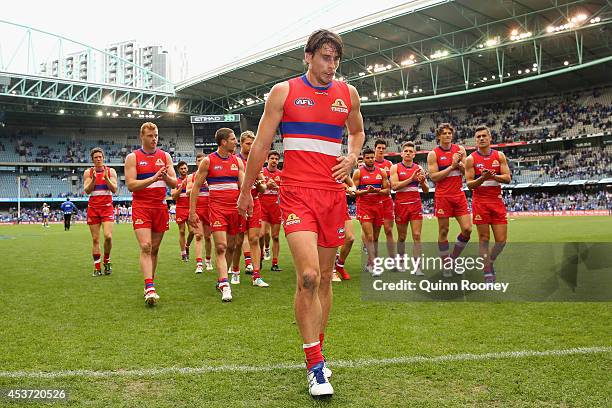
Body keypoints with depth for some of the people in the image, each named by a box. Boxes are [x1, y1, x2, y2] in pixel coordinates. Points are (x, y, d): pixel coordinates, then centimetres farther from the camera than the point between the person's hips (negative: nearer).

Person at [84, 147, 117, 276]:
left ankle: (107, 261, 8)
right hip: (93, 207, 1)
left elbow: (114, 190, -3)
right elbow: (87, 191, -3)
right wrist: (93, 179, -17)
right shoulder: (88, 172, 7)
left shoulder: (111, 171, 5)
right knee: (95, 239, 1)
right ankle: (97, 268, 7)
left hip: (107, 207, -1)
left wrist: (106, 178, -17)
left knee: (108, 236, -15)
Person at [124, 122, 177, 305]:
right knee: (145, 247, -15)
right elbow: (130, 185, -9)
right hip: (141, 207, -3)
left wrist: (166, 176, -17)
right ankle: (149, 288, -19)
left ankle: (149, 285, 17)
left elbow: (174, 183, 5)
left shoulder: (165, 156, 10)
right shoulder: (133, 157, 1)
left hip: (160, 207, 4)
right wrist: (154, 178, -19)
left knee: (154, 249, 7)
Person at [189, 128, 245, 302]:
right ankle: (225, 286, -16)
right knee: (221, 247, -12)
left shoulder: (237, 161, 10)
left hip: (235, 208, 5)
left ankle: (221, 280, 24)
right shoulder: (208, 161, -1)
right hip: (217, 207, -4)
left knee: (231, 247, 9)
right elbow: (196, 187, 1)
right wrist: (192, 212, -3)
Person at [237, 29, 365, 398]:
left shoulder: (348, 94, 12)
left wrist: (352, 156, 8)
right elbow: (261, 145, 7)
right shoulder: (284, 91, 3)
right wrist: (246, 191, 10)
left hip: (334, 194, 4)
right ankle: (315, 365, -5)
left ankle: (317, 349, 26)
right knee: (308, 276, -17)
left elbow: (357, 131, 30)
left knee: (325, 277, 9)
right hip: (297, 193, -4)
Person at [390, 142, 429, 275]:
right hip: (401, 205, -1)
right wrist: (411, 179, -18)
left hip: (416, 205, 1)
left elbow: (426, 191, 8)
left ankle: (417, 267, -6)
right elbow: (394, 186, -13)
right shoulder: (395, 167, 1)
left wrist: (422, 182, -14)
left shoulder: (419, 168, 7)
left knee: (417, 236, -6)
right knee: (402, 237, 9)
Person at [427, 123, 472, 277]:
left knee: (467, 229, -3)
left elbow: (467, 172, 7)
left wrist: (459, 162, -11)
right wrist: (451, 166, -14)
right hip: (442, 196, -3)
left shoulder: (460, 149, 9)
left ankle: (453, 258, 16)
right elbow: (433, 177, -10)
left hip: (459, 195, 4)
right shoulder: (433, 154, -2)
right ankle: (446, 264, 14)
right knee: (443, 231, 2)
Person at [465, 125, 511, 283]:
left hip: (497, 201, 2)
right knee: (484, 238, 0)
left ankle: (490, 262, 26)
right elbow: (469, 184, -3)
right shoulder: (471, 159, 1)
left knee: (501, 240, 1)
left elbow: (508, 178, -1)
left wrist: (493, 176, -18)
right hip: (480, 202, -2)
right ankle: (487, 272, 7)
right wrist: (483, 178, -21)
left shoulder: (499, 156, 7)